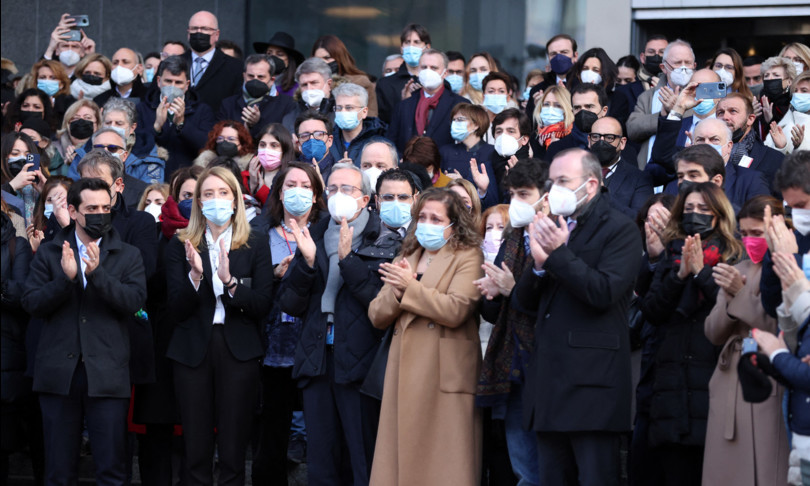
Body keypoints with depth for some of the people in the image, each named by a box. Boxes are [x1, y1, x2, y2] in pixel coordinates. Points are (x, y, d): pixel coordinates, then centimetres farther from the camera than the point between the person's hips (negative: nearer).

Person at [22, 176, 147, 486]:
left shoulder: (128, 255, 7)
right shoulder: (49, 254, 9)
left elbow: (135, 301, -7)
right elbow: (31, 303, -1)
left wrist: (97, 273, -18)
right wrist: (65, 278, -16)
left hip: (107, 374, -1)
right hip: (59, 372, 1)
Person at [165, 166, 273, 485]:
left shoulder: (256, 245, 6)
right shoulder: (180, 247, 8)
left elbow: (262, 307, -2)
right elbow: (176, 311, 1)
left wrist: (229, 281, -17)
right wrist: (195, 275, -16)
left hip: (239, 350, -1)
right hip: (193, 350, 1)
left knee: (233, 452, -1)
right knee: (196, 450, 1)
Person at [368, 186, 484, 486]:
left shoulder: (467, 257, 1)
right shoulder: (405, 259, 20)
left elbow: (455, 310, -15)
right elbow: (377, 316, 13)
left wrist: (410, 286, -10)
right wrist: (396, 290, -6)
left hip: (444, 375, -6)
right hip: (406, 375, 6)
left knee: (443, 460, -7)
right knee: (401, 459, 2)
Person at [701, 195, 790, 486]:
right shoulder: (737, 271, 16)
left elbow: (783, 329, -12)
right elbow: (713, 334, 13)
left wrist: (742, 294, -13)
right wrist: (730, 300, -5)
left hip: (769, 390, -6)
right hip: (730, 387, 6)